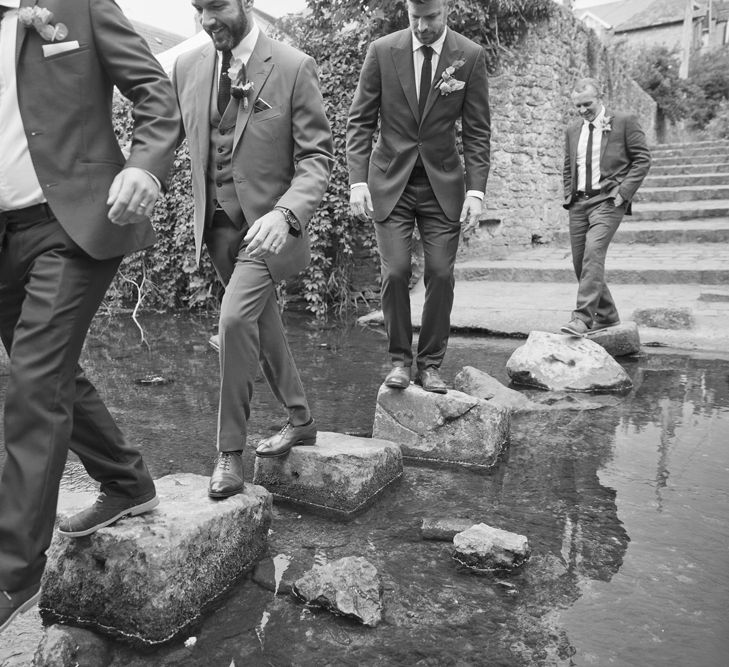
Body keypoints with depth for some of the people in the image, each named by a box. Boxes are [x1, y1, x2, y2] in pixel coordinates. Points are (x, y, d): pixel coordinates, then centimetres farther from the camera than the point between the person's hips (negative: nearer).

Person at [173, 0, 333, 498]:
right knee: (263, 326, 15)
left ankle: (231, 451, -5)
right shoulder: (186, 67, 4)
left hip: (267, 223, -6)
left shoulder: (293, 67, -10)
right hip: (218, 223, 6)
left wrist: (285, 213, -28)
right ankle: (300, 420, 34)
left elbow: (316, 156, -13)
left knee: (236, 318, -22)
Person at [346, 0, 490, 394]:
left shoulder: (470, 56, -1)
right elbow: (360, 121, 1)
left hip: (443, 184, 1)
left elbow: (477, 130, 0)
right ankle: (400, 360, 8)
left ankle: (430, 364, 10)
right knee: (395, 273, -8)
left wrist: (476, 189, -10)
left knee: (441, 275, -3)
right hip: (390, 182, 0)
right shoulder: (382, 51, -2)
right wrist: (358, 181, -9)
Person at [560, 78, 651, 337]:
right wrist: (568, 196, 10)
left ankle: (583, 318, -27)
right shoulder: (572, 131, 16)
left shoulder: (624, 122, 1)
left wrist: (623, 192, -10)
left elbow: (642, 159, -1)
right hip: (579, 202, 6)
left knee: (593, 252, -24)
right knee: (580, 260, 4)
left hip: (608, 200, -6)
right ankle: (606, 316, 20)